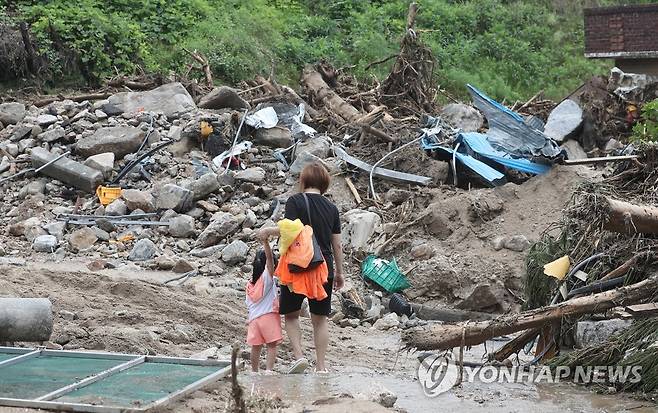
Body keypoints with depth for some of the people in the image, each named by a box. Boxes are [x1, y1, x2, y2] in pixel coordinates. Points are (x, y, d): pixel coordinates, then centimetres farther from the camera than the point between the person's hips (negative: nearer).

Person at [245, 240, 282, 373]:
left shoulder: (250, 283, 12)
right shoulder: (267, 276, -5)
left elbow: (248, 304, 15)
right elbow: (269, 257, -18)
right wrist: (265, 242, -26)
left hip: (254, 317, 5)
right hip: (269, 315, -5)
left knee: (256, 347, 11)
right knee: (271, 346, -3)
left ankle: (254, 371, 18)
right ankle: (269, 370, -14)